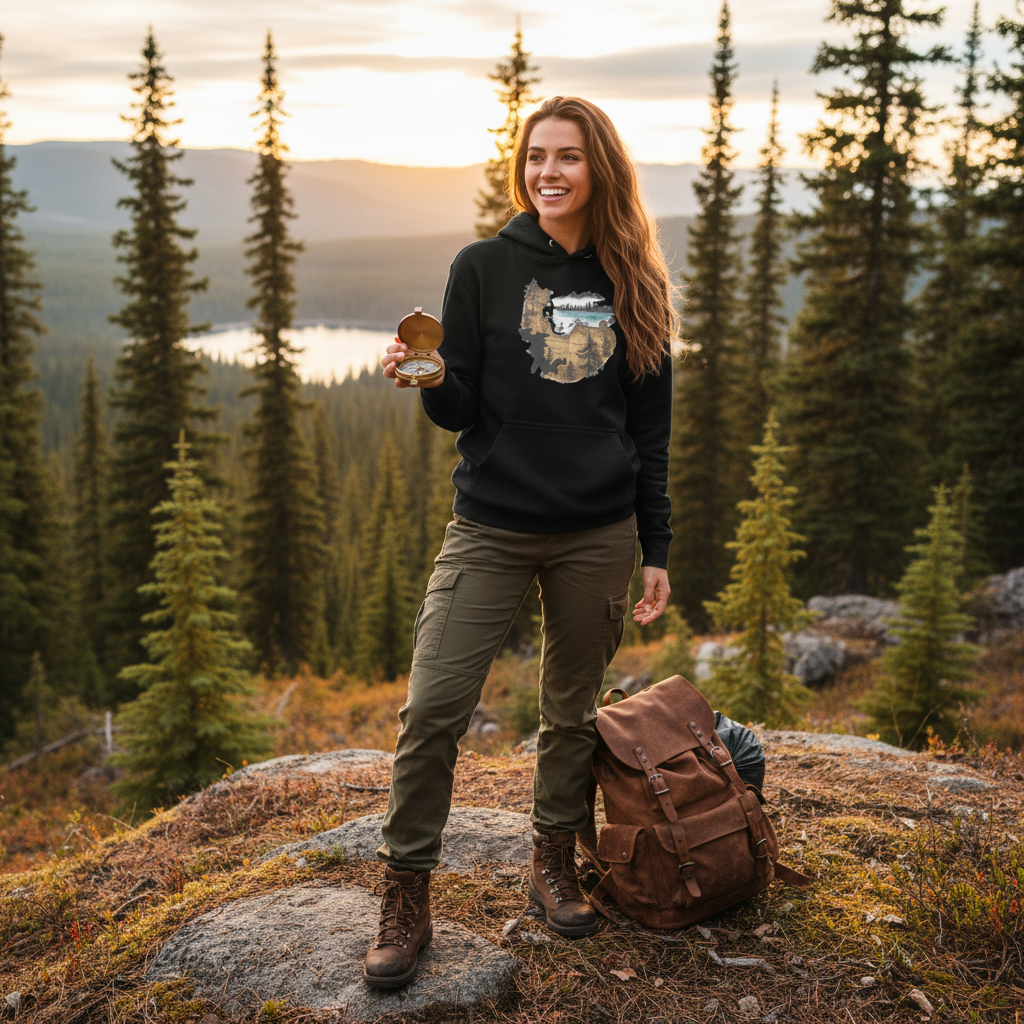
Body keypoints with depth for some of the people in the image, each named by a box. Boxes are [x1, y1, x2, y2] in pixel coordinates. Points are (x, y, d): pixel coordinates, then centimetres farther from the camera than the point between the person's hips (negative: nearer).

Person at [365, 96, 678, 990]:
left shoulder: (634, 280, 6)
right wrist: (427, 381, -21)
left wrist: (656, 550, 6)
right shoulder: (484, 267, 1)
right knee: (433, 708, -8)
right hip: (492, 527, -1)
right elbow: (462, 409, 2)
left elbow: (650, 430, 8)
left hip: (598, 536, 2)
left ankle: (555, 863, 33)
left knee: (573, 711, 12)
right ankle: (406, 899, 8)